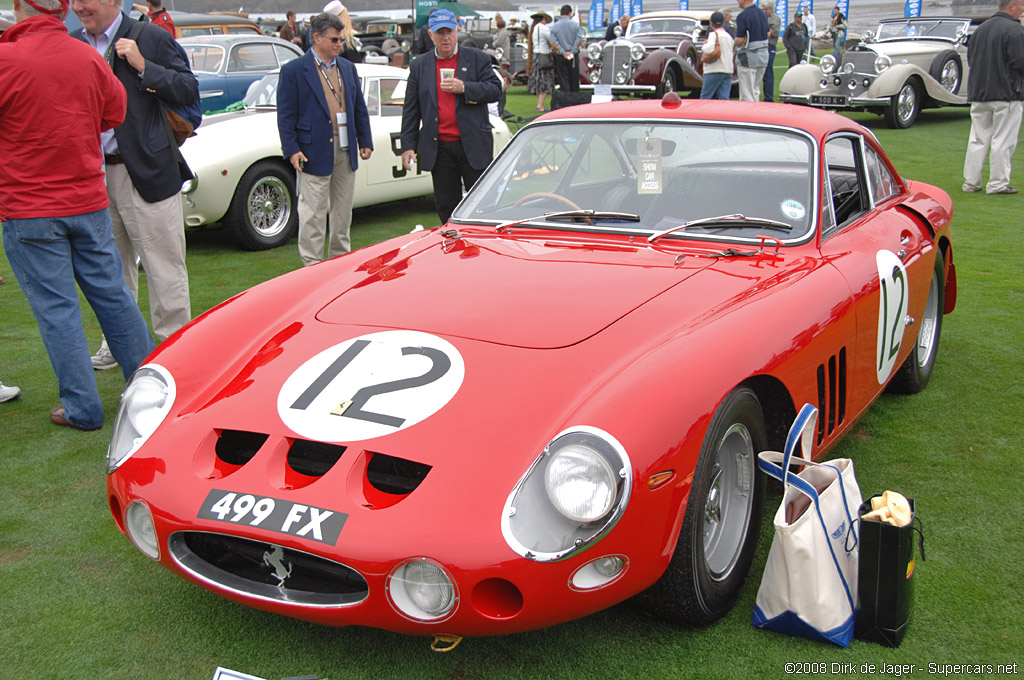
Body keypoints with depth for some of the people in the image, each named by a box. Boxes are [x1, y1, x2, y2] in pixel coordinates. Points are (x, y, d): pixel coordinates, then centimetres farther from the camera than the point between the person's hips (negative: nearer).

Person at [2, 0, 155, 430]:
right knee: (112, 294, 13)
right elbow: (115, 112, 15)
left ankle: (82, 408, 8)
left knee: (56, 307, 3)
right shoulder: (88, 58, 1)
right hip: (89, 201, 4)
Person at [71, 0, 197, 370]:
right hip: (93, 173, 6)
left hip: (145, 172, -6)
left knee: (163, 265, 0)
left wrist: (143, 67, -17)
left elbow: (189, 91, -8)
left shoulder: (150, 38, -4)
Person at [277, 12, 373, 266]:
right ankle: (312, 263, 7)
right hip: (315, 152, -6)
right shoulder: (294, 70, -4)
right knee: (313, 212, -1)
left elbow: (360, 108, 16)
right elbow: (286, 115, -6)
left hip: (346, 151, 6)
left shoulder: (348, 68, 13)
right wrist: (291, 149, -14)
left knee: (343, 209, 13)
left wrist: (365, 141, 11)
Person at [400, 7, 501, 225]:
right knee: (446, 206, 9)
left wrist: (464, 88, -17)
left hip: (473, 145, -2)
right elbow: (411, 110, 9)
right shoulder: (419, 66, 10)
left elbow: (495, 90, -3)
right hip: (438, 148, 2)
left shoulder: (477, 59, 5)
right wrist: (408, 146, 3)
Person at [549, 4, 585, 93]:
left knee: (563, 81, 2)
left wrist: (563, 52, -11)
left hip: (560, 56, -1)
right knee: (574, 80, 11)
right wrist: (572, 51, -7)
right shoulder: (575, 24, -1)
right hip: (574, 56, 1)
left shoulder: (554, 26, -2)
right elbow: (580, 39, -7)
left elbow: (553, 42, -10)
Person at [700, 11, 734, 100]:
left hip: (715, 70, -7)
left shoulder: (714, 34, -8)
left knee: (705, 97, 0)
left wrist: (704, 47, -3)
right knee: (724, 98, 0)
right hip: (729, 70, 7)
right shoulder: (728, 36, 17)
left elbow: (710, 50, -24)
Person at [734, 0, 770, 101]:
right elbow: (767, 34, 16)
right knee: (756, 91, 18)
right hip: (763, 55, 8)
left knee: (747, 94, -3)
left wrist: (732, 43, 0)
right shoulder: (762, 13, 9)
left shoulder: (743, 16, -17)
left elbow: (740, 40, -19)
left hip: (748, 58, -8)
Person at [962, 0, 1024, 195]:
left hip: (978, 93, 7)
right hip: (1006, 93, -7)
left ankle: (971, 182, 12)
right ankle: (998, 184, 2)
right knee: (1003, 141, 0)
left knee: (978, 140, 11)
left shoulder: (981, 28, 11)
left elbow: (970, 57, 16)